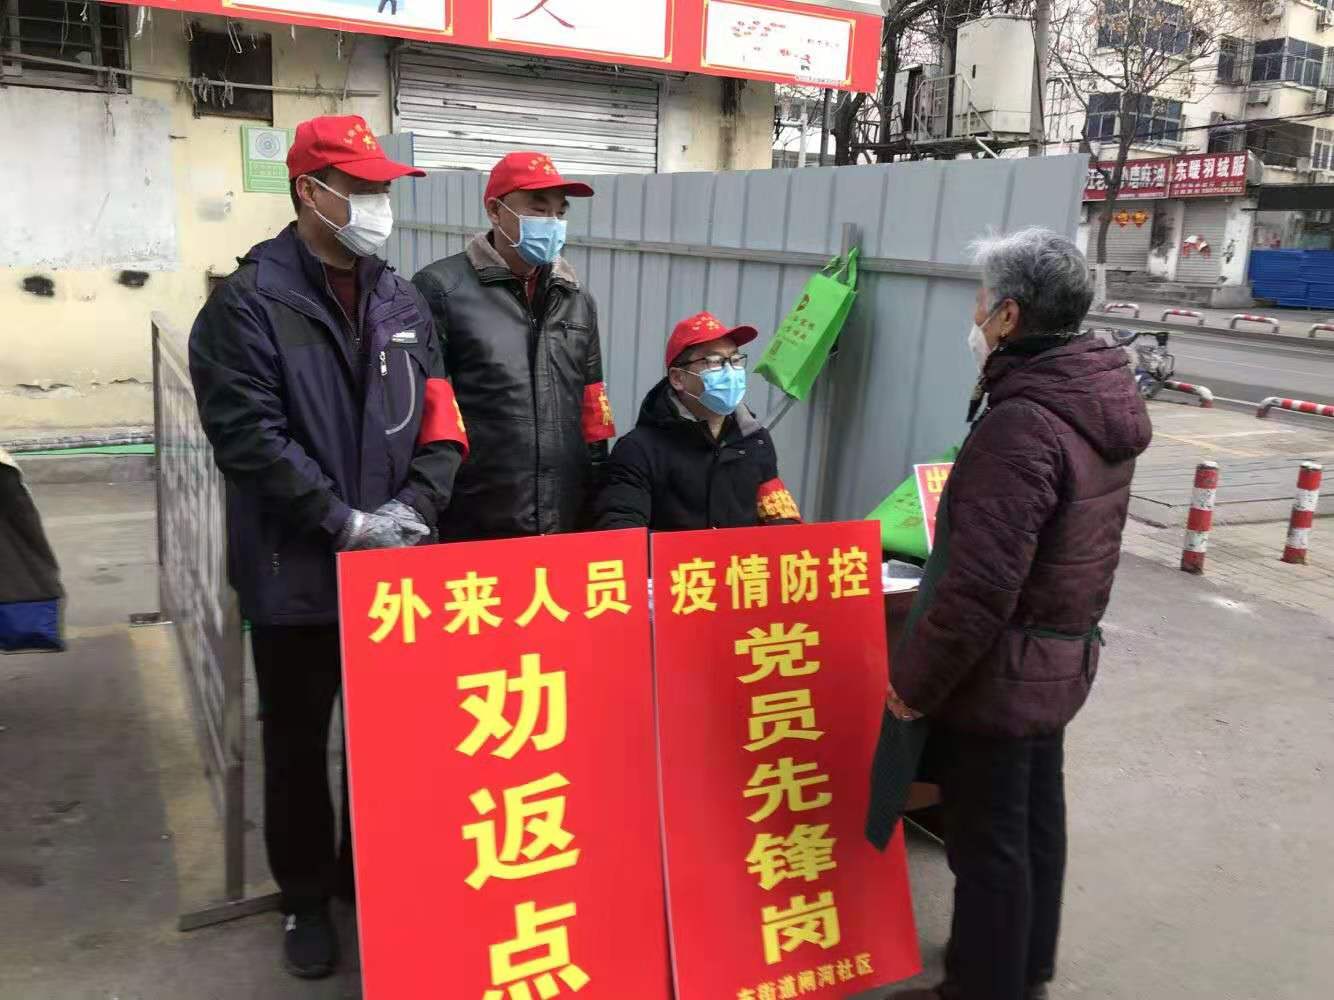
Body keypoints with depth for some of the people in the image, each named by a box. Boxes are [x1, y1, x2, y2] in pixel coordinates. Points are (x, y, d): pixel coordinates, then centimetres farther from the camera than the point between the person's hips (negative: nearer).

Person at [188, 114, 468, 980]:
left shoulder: (402, 303, 9)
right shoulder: (250, 304, -8)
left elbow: (440, 420, 7)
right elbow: (249, 436, -16)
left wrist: (415, 507, -9)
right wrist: (345, 522, -17)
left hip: (395, 566, 5)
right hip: (297, 570, -4)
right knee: (298, 741, 11)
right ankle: (307, 896, 30)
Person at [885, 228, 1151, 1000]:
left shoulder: (1021, 422, -27)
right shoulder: (1104, 400, 2)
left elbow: (980, 585, -28)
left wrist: (914, 679, -16)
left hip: (1003, 671, -9)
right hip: (1062, 653, 9)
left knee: (988, 840, 7)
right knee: (1036, 815, 22)